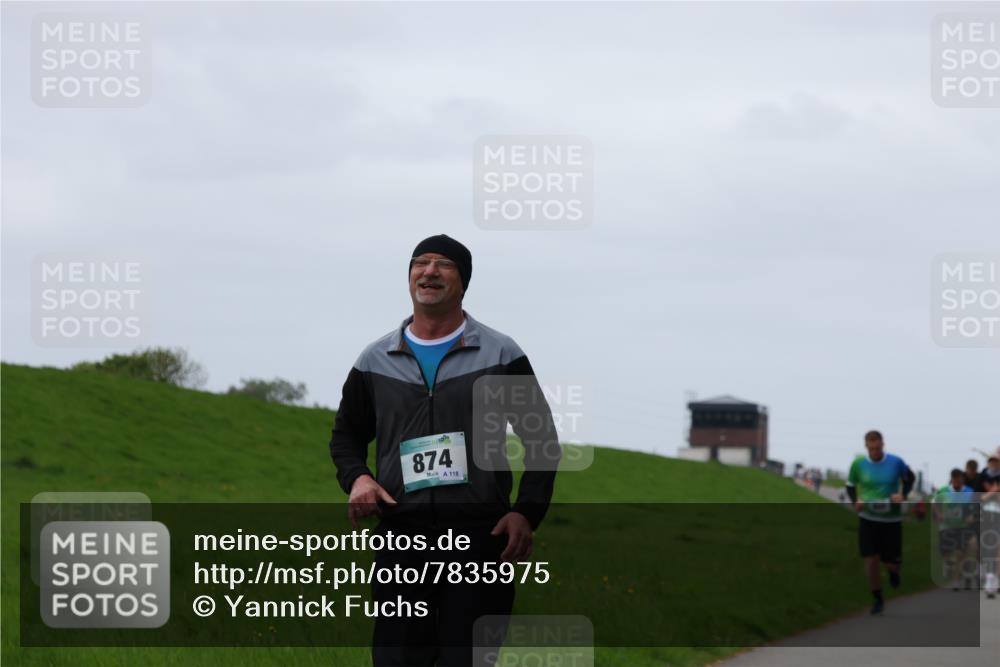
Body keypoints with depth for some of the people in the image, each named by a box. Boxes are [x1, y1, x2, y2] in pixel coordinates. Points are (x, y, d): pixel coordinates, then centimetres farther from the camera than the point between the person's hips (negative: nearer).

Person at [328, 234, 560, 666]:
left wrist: (527, 512, -5)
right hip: (402, 534, 2)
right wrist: (356, 477, 2)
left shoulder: (500, 354, 6)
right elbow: (347, 435, 24)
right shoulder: (375, 362, 13)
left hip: (481, 536, -2)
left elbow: (542, 440, 9)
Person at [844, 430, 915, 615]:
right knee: (871, 559, -5)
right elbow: (850, 485, 8)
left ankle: (893, 571, 42)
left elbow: (909, 477, 10)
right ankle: (877, 599, 13)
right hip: (868, 517, 0)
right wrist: (855, 501, -11)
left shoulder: (896, 462, -9)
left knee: (892, 562, 3)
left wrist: (903, 494, -7)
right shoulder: (858, 464, -7)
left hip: (892, 518, 0)